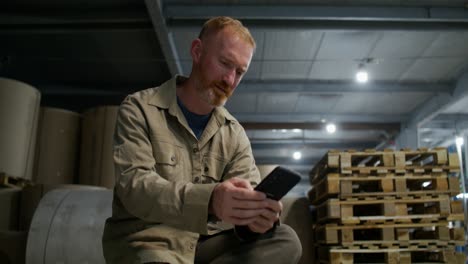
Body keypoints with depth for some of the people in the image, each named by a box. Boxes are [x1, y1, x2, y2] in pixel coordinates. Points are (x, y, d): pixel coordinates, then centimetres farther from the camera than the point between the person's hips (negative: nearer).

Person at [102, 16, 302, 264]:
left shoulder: (235, 134, 8)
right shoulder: (139, 109, -5)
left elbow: (249, 192, -1)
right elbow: (134, 186, -19)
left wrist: (255, 215, -28)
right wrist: (209, 200, -36)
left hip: (206, 243, 6)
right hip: (146, 242, -6)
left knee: (285, 241, -18)